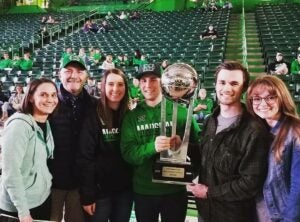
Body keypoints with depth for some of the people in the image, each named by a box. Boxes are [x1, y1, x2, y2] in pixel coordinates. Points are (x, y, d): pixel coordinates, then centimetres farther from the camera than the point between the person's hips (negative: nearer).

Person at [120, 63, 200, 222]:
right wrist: (152, 147, -25)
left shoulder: (180, 112, -2)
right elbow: (127, 153, -7)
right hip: (143, 191, 1)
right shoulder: (132, 116, 1)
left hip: (175, 190, -1)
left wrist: (182, 144, -20)